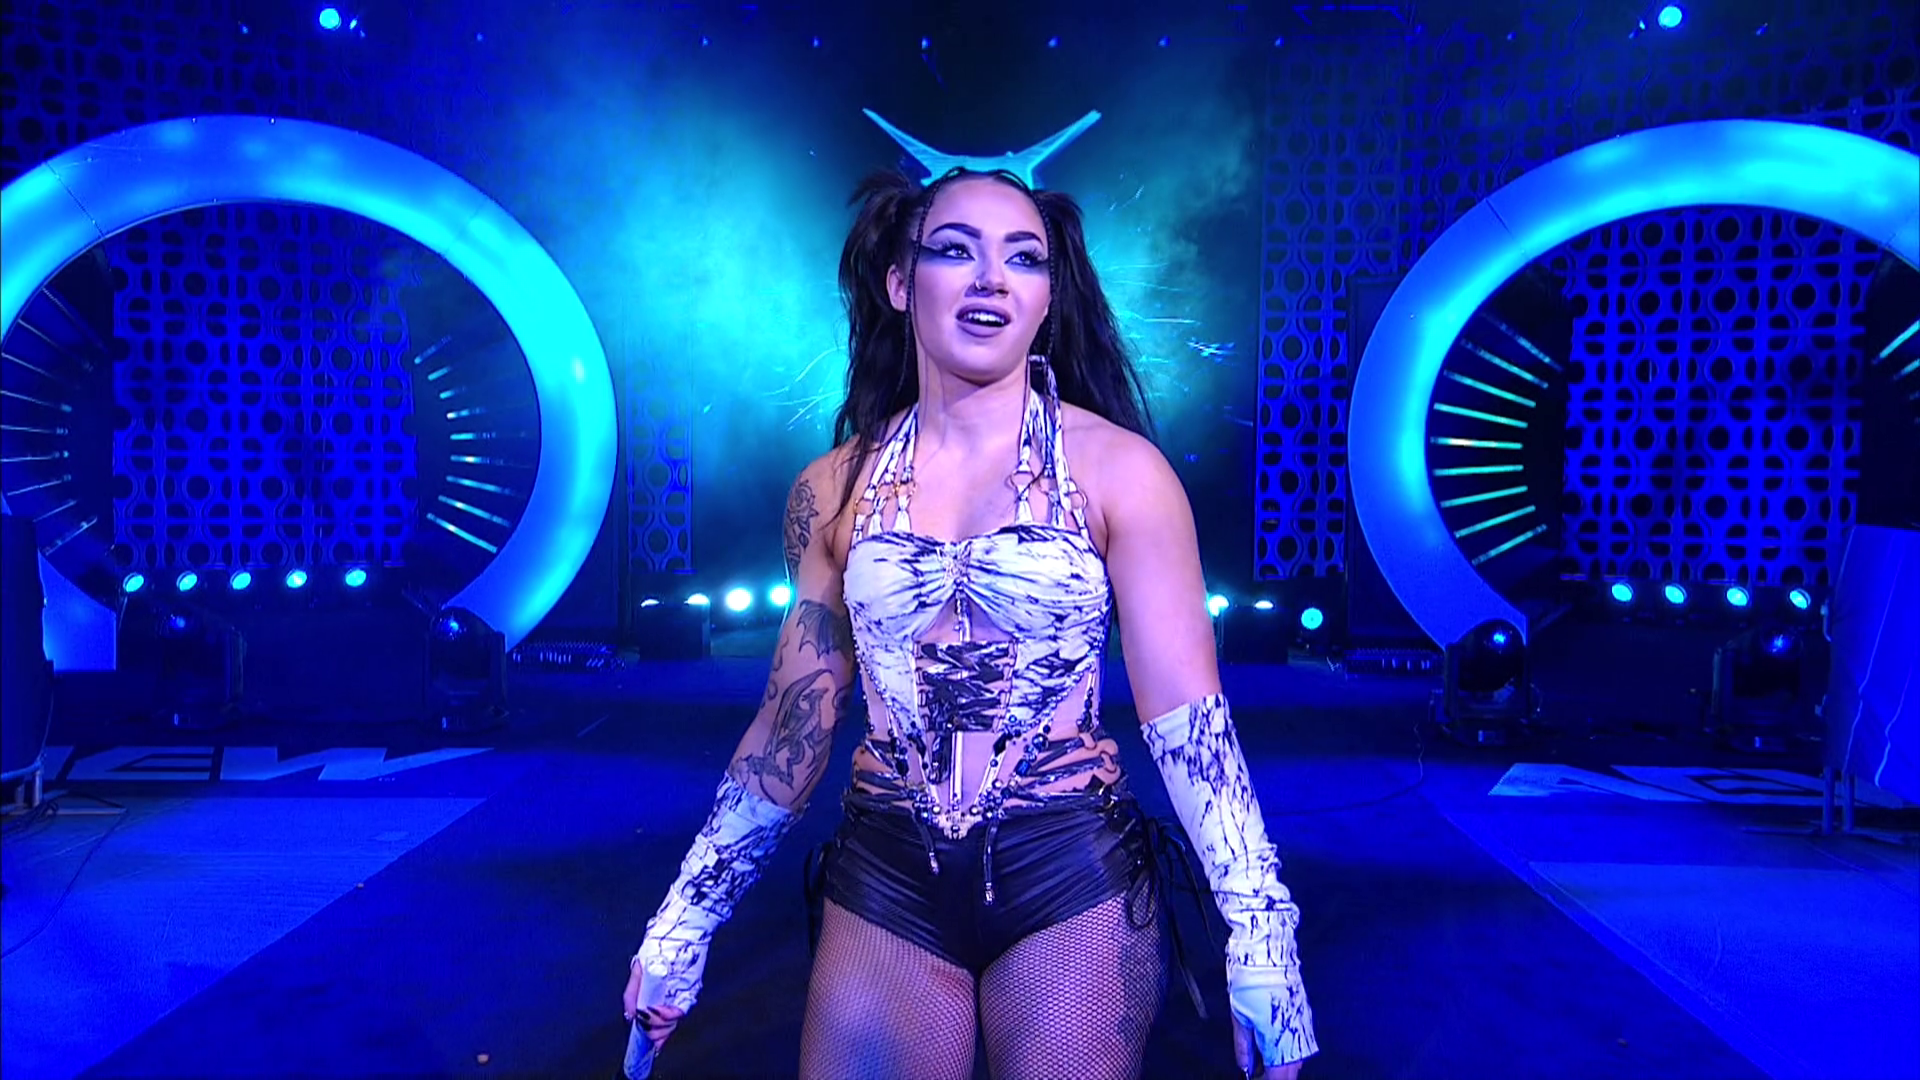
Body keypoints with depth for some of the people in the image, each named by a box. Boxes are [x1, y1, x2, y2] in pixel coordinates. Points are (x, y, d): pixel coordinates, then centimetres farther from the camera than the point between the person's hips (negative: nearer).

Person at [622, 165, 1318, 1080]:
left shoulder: (1118, 467, -7)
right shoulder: (834, 489, 1)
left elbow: (1186, 712, -10)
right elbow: (794, 724, 6)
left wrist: (1259, 934, -15)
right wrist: (686, 918, 8)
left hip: (1074, 882, -2)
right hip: (886, 881, 2)